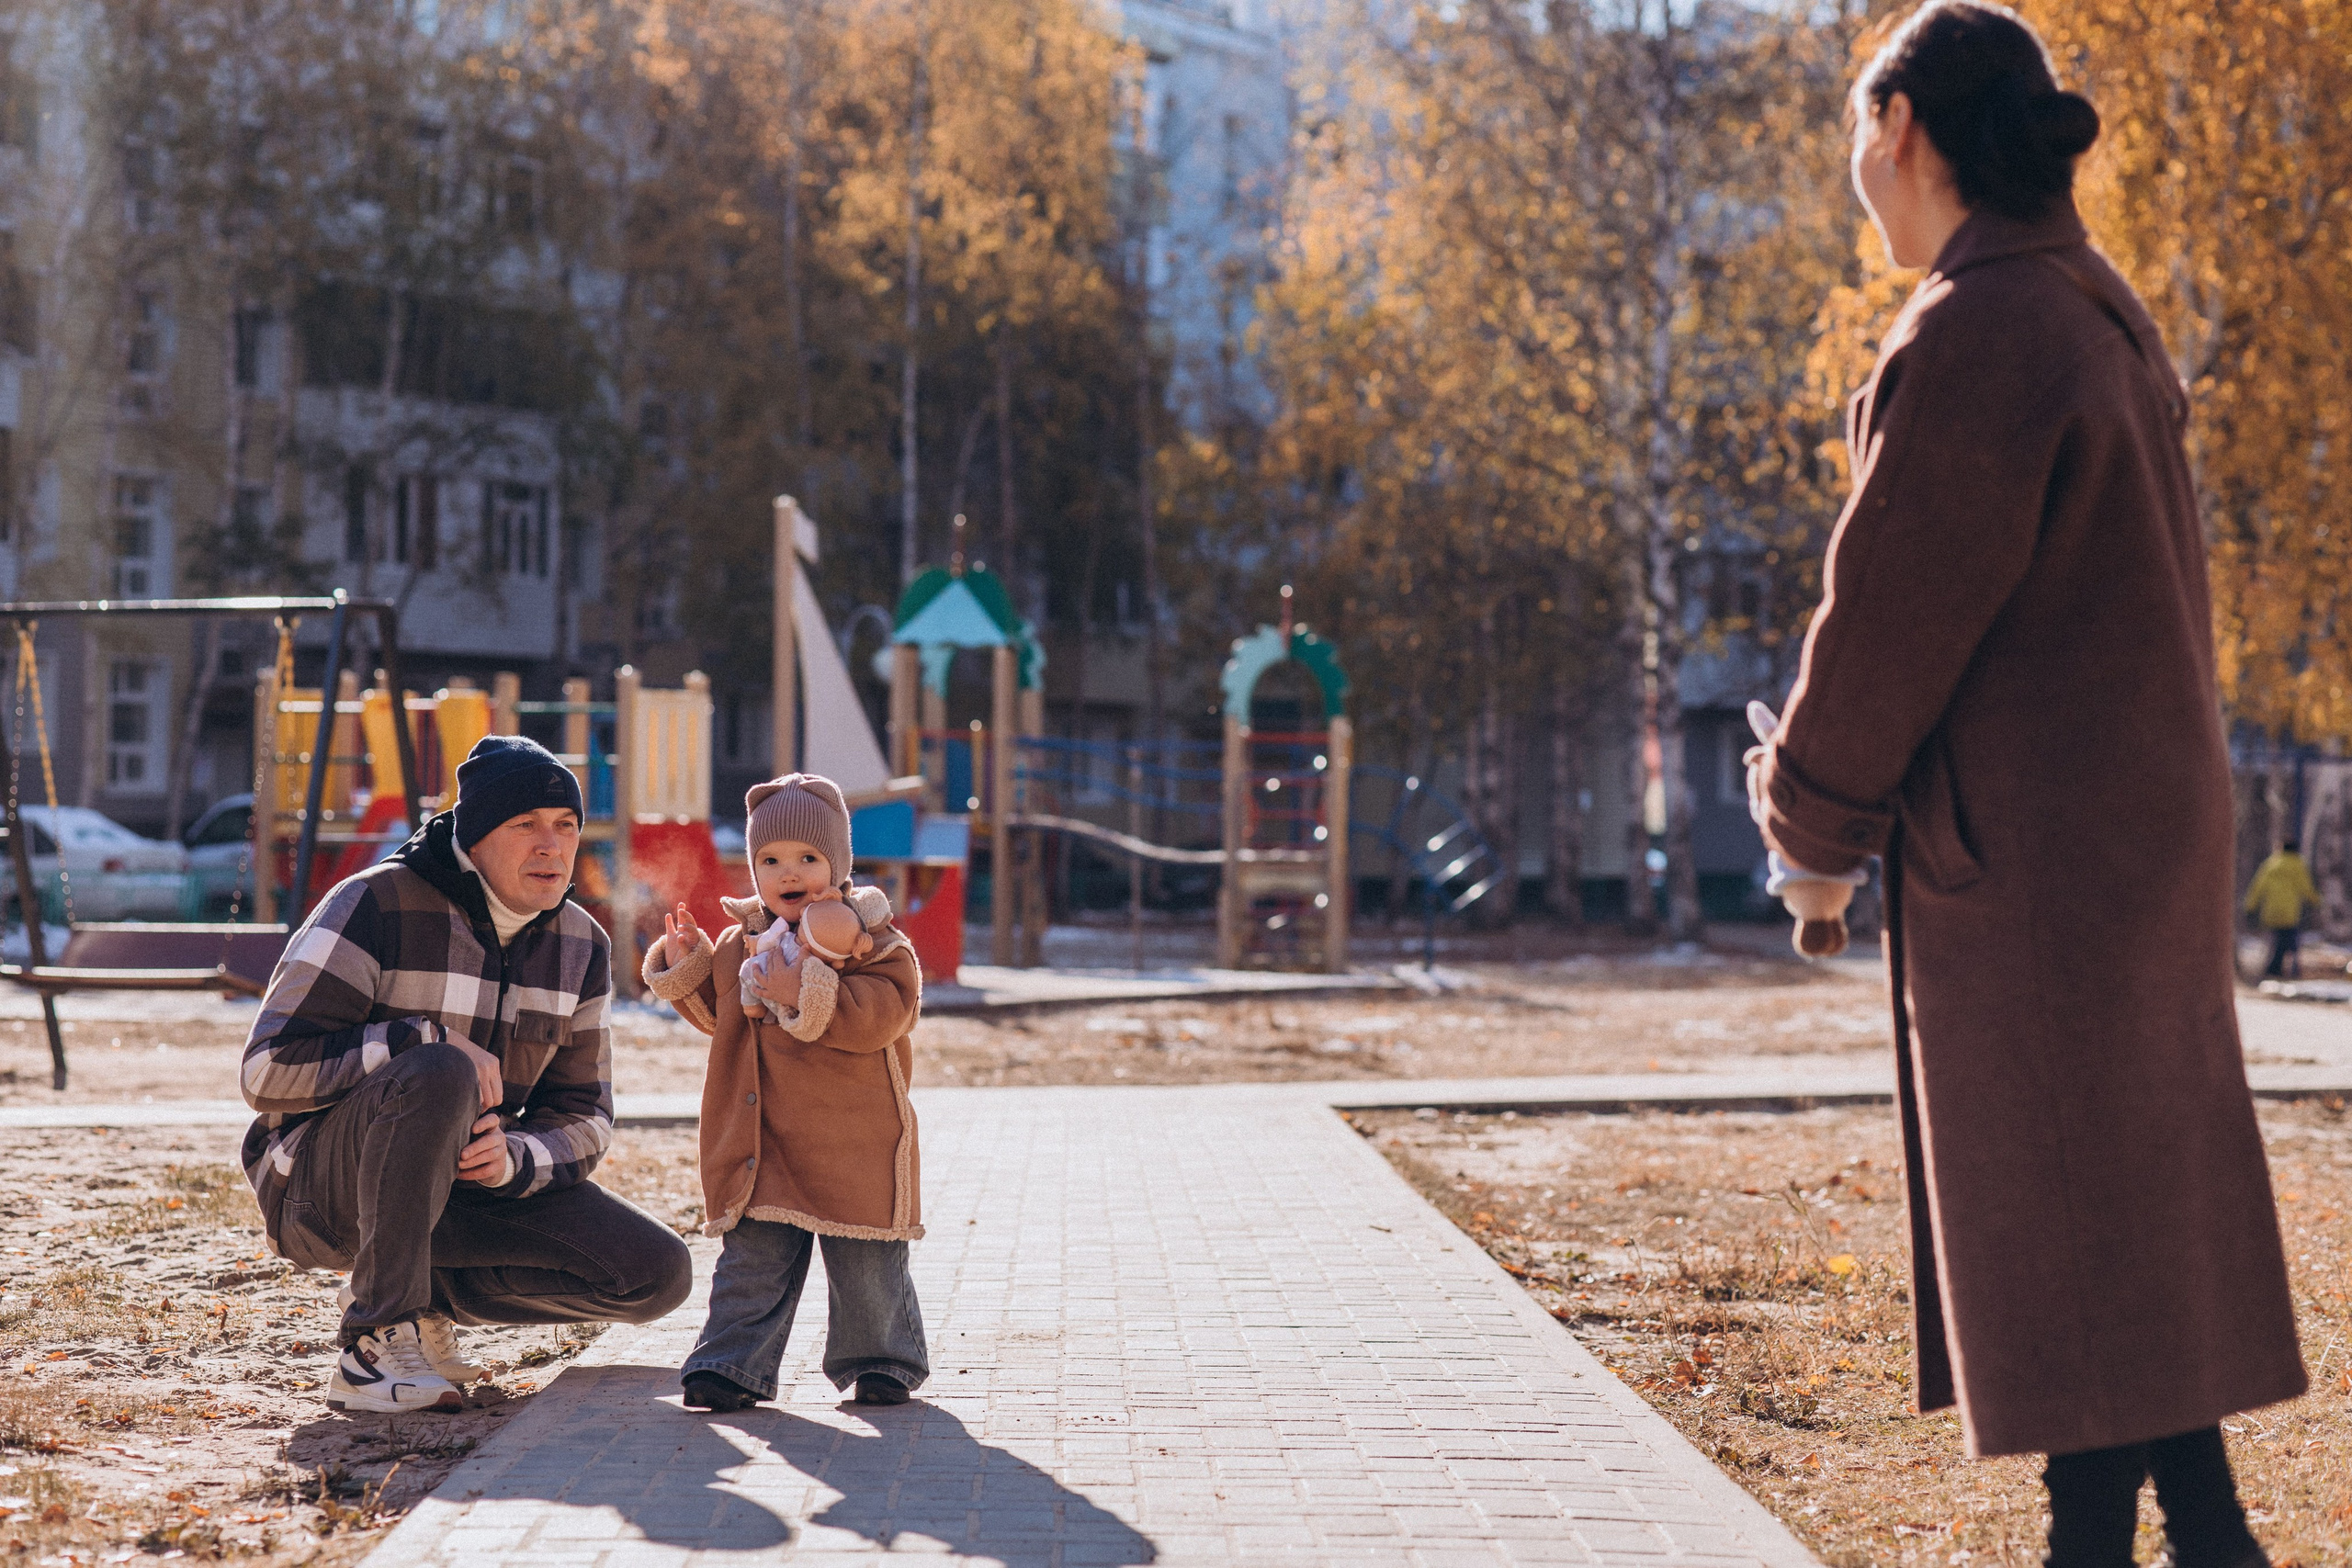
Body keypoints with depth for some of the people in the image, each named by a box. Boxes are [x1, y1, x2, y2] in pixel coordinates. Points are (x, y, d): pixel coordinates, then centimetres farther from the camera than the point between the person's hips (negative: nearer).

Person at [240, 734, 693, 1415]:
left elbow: (583, 1111, 4)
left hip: (459, 1182, 6)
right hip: (317, 1184, -6)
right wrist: (432, 1042, -26)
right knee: (437, 1075, -39)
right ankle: (376, 1344, -28)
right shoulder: (375, 906, -16)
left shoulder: (581, 945, 2)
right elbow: (271, 1070, -21)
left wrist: (514, 1157, -19)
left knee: (659, 1275, -10)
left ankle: (425, 1295, 6)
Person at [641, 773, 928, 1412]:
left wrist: (806, 992, -29)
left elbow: (884, 1013, -22)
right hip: (762, 1143, 4)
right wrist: (683, 966, 8)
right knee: (753, 1260, 3)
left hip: (851, 1141, -3)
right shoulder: (740, 942, 10)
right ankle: (733, 1364, 8)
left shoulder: (871, 940, -7)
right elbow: (716, 1012, 24)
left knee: (866, 1265, 5)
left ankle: (880, 1360, 22)